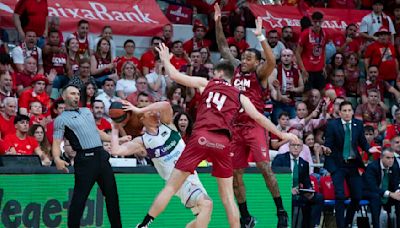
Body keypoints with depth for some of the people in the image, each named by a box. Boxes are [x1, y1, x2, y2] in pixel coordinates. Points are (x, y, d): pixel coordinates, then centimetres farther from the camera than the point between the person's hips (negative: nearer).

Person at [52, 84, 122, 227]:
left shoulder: (86, 111, 19)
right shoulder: (61, 119, -1)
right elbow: (56, 143, -10)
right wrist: (57, 159, -30)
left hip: (102, 156, 7)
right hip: (85, 159, -6)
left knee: (112, 194, 10)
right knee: (79, 198, -9)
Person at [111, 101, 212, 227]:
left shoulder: (166, 124, 6)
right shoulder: (142, 142, -3)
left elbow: (166, 105, -16)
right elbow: (116, 150, -12)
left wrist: (138, 110, -16)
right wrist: (115, 129, -3)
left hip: (190, 174, 6)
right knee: (206, 204, -27)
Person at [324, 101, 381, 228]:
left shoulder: (358, 124, 2)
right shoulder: (332, 125, -7)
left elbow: (362, 142, 7)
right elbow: (328, 144, -7)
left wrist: (369, 149, -13)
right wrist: (327, 150, -29)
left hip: (353, 164, 4)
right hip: (338, 165, -4)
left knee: (357, 196, 6)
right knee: (340, 196, -11)